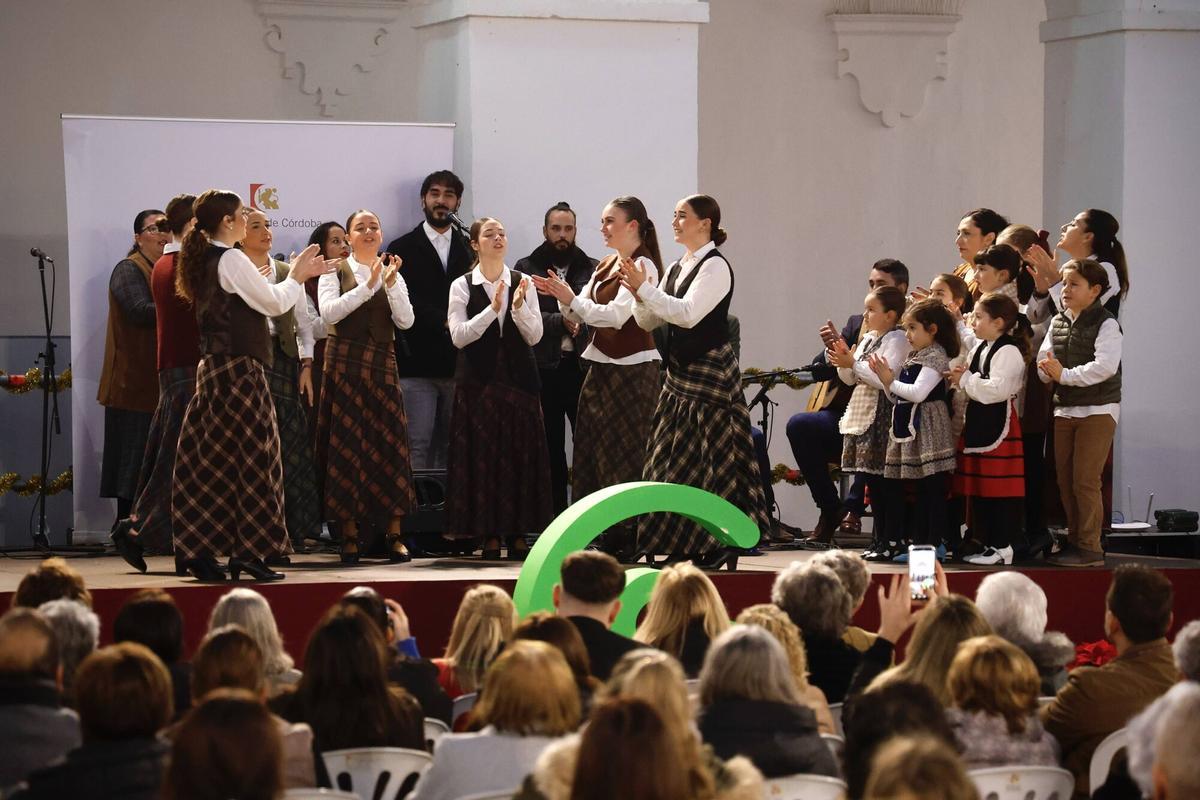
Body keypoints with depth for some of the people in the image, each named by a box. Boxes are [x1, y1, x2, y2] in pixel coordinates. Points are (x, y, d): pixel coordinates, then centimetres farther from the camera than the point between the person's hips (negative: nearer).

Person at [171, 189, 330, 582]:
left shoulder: (205, 260, 15)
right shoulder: (231, 259, -12)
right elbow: (272, 303, -9)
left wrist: (297, 277, 23)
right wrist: (296, 277, 7)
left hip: (212, 369, 9)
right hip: (238, 369, -9)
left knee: (212, 460, 8)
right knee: (251, 457, -4)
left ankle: (199, 550, 8)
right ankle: (249, 551, -2)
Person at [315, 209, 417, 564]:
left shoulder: (392, 274, 14)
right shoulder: (335, 271, 5)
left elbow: (406, 321, 3)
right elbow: (329, 312, -11)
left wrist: (391, 283, -11)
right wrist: (368, 285, -16)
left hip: (382, 365, 3)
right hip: (344, 364, -2)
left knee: (390, 443, -3)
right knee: (346, 445, -3)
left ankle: (395, 534, 1)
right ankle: (350, 535, 1)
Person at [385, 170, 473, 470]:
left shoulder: (469, 251, 14)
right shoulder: (402, 250, 6)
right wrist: (444, 322, -15)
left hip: (458, 365, 3)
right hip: (418, 364, -3)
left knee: (450, 445, 3)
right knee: (418, 445, -6)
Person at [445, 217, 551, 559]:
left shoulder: (523, 283, 5)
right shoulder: (462, 286, 0)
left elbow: (534, 336, 1)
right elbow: (458, 336, -9)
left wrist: (519, 307, -17)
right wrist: (493, 309, -18)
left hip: (518, 378, 2)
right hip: (478, 380, -2)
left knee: (520, 453, 1)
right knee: (481, 453, -2)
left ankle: (517, 533, 7)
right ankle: (489, 534, 4)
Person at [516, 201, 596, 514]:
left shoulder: (592, 269, 8)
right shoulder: (527, 268, 6)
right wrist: (561, 321, -17)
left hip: (582, 364, 0)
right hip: (543, 367, 0)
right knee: (551, 444, 6)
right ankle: (556, 512, 13)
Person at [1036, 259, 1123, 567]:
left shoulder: (1105, 323, -10)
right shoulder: (1057, 323, 11)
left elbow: (1105, 366, -22)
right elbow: (1043, 362, 9)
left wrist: (1064, 374, -19)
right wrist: (1048, 369, -15)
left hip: (1098, 409, -7)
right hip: (1064, 409, 7)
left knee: (1085, 479, -9)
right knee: (1065, 479, 9)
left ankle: (1090, 548, -4)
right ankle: (1074, 540, 19)